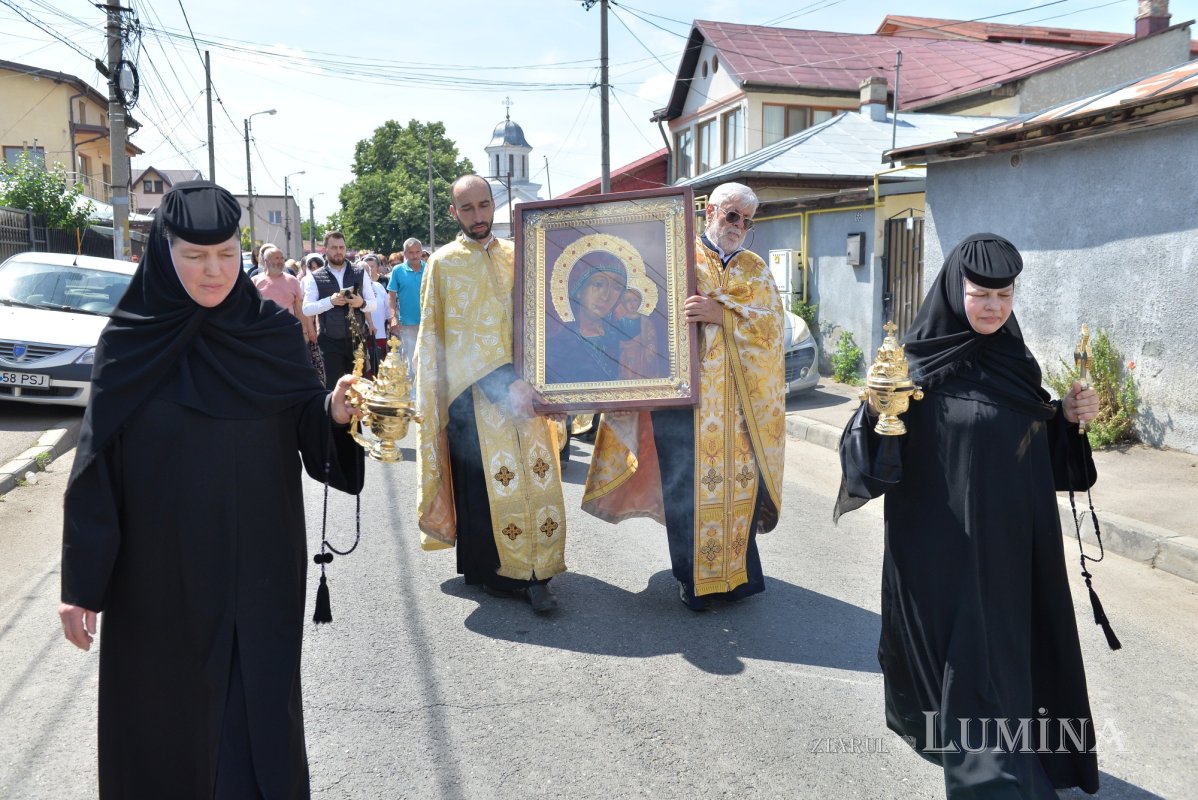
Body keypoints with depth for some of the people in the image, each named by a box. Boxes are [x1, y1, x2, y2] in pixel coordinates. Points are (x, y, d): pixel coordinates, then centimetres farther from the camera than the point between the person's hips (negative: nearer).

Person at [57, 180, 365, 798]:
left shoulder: (273, 333, -2)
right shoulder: (129, 342, -5)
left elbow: (308, 433, -2)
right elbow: (96, 466, -4)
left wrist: (334, 414, -25)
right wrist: (81, 584, -5)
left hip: (258, 571, 0)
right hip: (159, 575, 0)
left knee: (256, 707, 8)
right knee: (165, 709, 13)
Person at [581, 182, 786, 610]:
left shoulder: (754, 268, 13)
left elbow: (770, 323, -1)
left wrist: (720, 313, -14)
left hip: (741, 399, 3)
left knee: (739, 479, 3)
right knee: (690, 483, -1)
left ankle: (735, 569, 19)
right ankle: (694, 577, 14)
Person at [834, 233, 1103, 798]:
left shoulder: (1014, 358, 5)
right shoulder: (917, 362, -12)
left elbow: (1034, 443, 16)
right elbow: (875, 456, -15)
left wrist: (1068, 416, -2)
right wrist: (876, 406, -34)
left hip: (1009, 538, 6)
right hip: (943, 543, -6)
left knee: (1009, 643, 16)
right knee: (968, 654, 0)